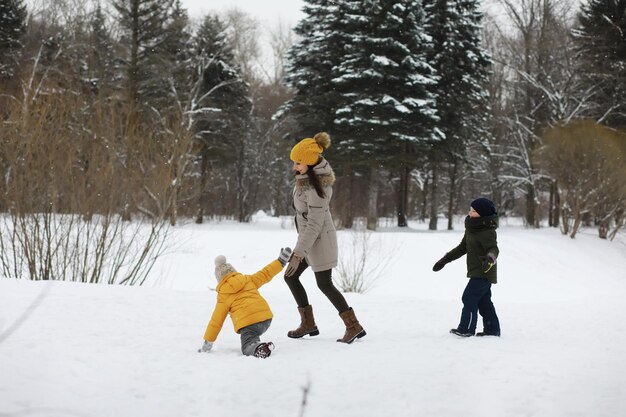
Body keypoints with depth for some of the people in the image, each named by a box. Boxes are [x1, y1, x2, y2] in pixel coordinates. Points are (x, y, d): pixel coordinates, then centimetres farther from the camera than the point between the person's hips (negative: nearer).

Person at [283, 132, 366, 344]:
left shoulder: (316, 187, -29)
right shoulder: (309, 174, -1)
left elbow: (315, 224, -28)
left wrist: (298, 254, -28)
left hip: (319, 239, -10)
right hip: (308, 237, 10)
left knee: (324, 284, -2)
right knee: (291, 277, 13)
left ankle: (354, 326, 5)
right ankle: (308, 323, 21)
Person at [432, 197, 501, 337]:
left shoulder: (487, 232, -18)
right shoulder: (471, 229, 12)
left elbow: (493, 248, -28)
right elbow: (462, 248, 21)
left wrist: (489, 259, -51)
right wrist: (445, 260, 20)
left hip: (483, 273, -10)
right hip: (477, 272, 10)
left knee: (469, 297, -12)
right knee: (484, 301, 13)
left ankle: (466, 329, -10)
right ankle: (492, 329, 19)